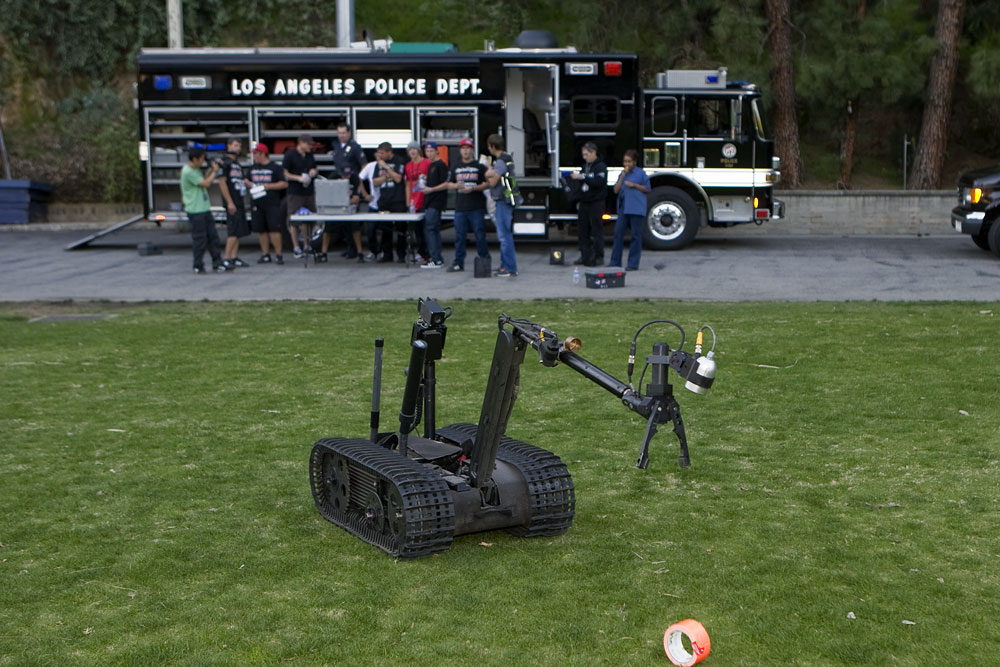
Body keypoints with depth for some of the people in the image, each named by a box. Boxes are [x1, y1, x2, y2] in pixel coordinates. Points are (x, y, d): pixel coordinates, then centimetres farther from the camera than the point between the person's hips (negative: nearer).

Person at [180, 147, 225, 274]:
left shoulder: (196, 170, 14)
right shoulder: (188, 172, -17)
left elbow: (204, 180, 20)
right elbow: (206, 183, -18)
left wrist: (210, 170, 8)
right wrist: (214, 171, -6)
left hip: (204, 209, 9)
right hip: (195, 211, -9)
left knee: (212, 236, 8)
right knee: (200, 239, -3)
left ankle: (217, 263, 12)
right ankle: (198, 266, 7)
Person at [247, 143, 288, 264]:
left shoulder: (276, 167, -1)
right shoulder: (252, 168, 15)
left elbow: (284, 184, -6)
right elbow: (246, 180, 26)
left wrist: (268, 186, -13)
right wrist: (250, 184, 3)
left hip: (273, 204, -5)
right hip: (257, 203, 5)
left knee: (274, 229, -10)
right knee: (261, 230, 7)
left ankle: (278, 254, -4)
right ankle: (265, 254, 15)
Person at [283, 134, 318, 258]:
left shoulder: (310, 155, 13)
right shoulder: (290, 155, -6)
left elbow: (314, 168, 25)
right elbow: (285, 174, -8)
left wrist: (314, 171, 1)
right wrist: (299, 178, -20)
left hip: (309, 191, 6)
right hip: (295, 193, -6)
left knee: (308, 220, 7)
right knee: (294, 221, -3)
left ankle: (306, 246, 17)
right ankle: (296, 247, 4)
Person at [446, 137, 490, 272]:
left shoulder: (479, 166, 2)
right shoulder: (456, 167, 16)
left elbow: (487, 184, -1)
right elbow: (449, 184, 19)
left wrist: (474, 188, -15)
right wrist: (457, 185, -3)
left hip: (476, 207, -4)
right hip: (460, 207, 4)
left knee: (480, 235, -2)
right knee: (459, 235, 4)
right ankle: (458, 263, 9)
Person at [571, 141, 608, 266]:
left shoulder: (600, 167, -7)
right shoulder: (585, 166, 17)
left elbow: (599, 182, -22)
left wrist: (583, 177, -25)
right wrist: (574, 178, 5)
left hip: (596, 203, -8)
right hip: (584, 203, 8)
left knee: (597, 230, -4)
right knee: (582, 230, 8)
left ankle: (599, 257, 1)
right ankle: (585, 256, 15)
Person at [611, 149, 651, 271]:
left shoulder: (641, 173, 0)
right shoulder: (622, 174, 13)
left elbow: (647, 189, 2)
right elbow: (616, 190, 5)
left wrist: (634, 185, -10)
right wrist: (622, 176, -4)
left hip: (636, 209, -5)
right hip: (623, 208, 5)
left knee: (636, 235, -1)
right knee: (618, 232, 3)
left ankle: (633, 264, 4)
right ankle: (615, 262, 10)